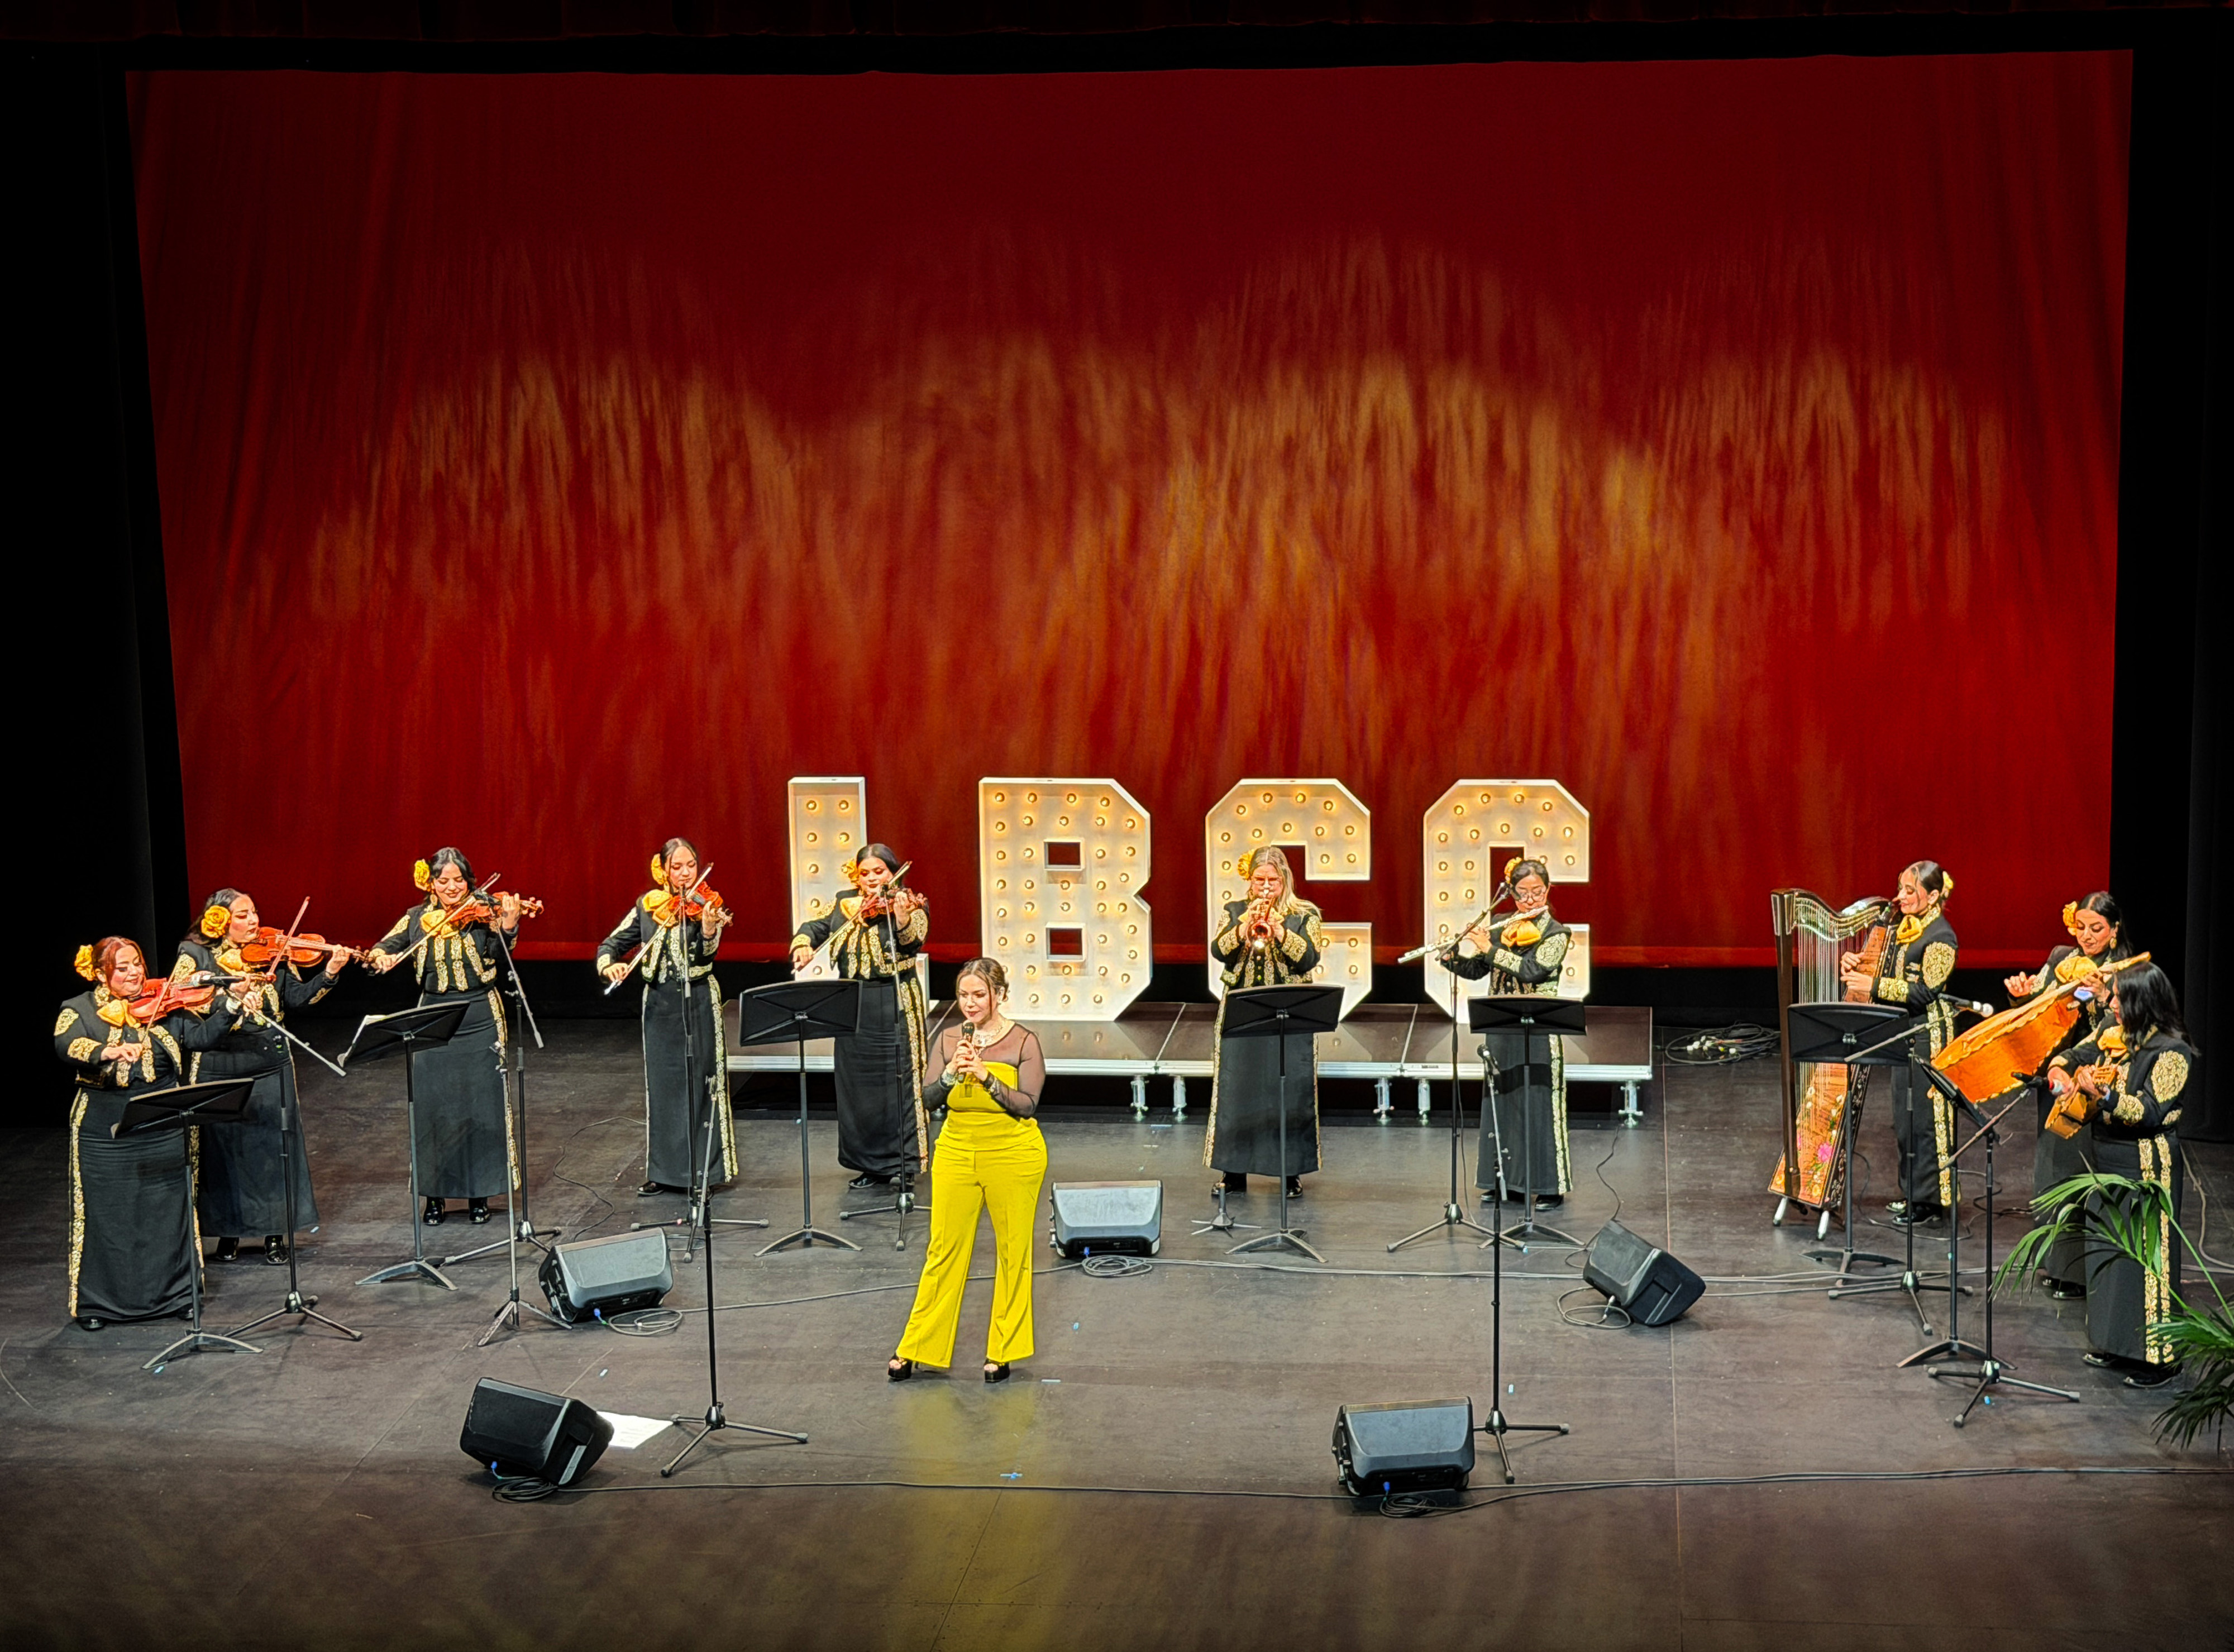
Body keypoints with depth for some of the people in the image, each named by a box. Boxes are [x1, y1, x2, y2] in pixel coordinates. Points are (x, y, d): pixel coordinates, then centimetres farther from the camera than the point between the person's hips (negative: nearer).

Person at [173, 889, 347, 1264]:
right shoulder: (196, 956, 0)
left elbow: (298, 997, 3)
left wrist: (329, 973, -12)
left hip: (271, 1068, 2)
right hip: (219, 1070, -2)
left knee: (275, 1147, 3)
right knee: (223, 1150, 6)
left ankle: (276, 1236, 13)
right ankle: (228, 1232, 20)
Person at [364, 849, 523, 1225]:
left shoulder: (483, 912, -2)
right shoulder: (417, 919, 7)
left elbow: (498, 961, -14)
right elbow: (382, 948, 3)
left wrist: (508, 927, -32)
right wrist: (379, 957, -19)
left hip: (481, 1023, -2)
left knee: (482, 1106, 2)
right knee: (433, 1107, 3)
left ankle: (480, 1193, 12)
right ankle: (435, 1195, 12)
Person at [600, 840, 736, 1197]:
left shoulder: (706, 904, -5)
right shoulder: (648, 906, 5)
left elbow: (705, 956, -18)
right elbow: (612, 943, 7)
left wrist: (709, 928, -38)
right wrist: (608, 964, -15)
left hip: (699, 1002, -3)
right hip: (659, 1004, 4)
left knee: (700, 1082, -2)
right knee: (662, 1084, 8)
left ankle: (704, 1169, 4)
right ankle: (664, 1172, 16)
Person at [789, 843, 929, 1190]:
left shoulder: (907, 906, -3)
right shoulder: (845, 908, 13)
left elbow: (914, 941, -20)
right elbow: (816, 927, 15)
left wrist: (902, 918, -41)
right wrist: (803, 944, -8)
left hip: (895, 1006, -5)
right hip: (854, 1008, 5)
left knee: (898, 1082, -6)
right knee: (858, 1086, 8)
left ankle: (903, 1163, 1)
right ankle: (871, 1165, 17)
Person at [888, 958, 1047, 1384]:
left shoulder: (1023, 1041, -6)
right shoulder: (950, 1039, 4)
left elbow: (1027, 1105, -13)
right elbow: (929, 1099, -1)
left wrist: (987, 1077, -24)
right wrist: (951, 1073, -19)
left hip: (1013, 1154, -3)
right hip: (957, 1152, 3)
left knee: (1013, 1252, 5)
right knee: (944, 1249, 6)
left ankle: (1003, 1351, 16)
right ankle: (915, 1348, 13)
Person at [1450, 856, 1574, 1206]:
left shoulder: (1556, 934, -5)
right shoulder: (1502, 929, 10)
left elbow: (1532, 970, -19)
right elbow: (1474, 970, 11)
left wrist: (1489, 949, -18)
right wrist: (1451, 954, -7)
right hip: (1501, 1030, 5)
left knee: (1540, 1104, -5)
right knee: (1501, 1101, 9)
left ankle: (1551, 1186, 1)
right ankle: (1506, 1181, 18)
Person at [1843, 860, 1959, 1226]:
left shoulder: (1940, 937, -14)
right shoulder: (1902, 928, 12)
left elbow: (1924, 993, -19)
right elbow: (1886, 972, 19)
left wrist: (1874, 985, -20)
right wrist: (1855, 965, 0)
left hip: (1927, 1038, -9)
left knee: (1923, 1118, -5)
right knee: (1905, 1118, 14)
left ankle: (1929, 1201, 1)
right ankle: (1912, 1194, 23)